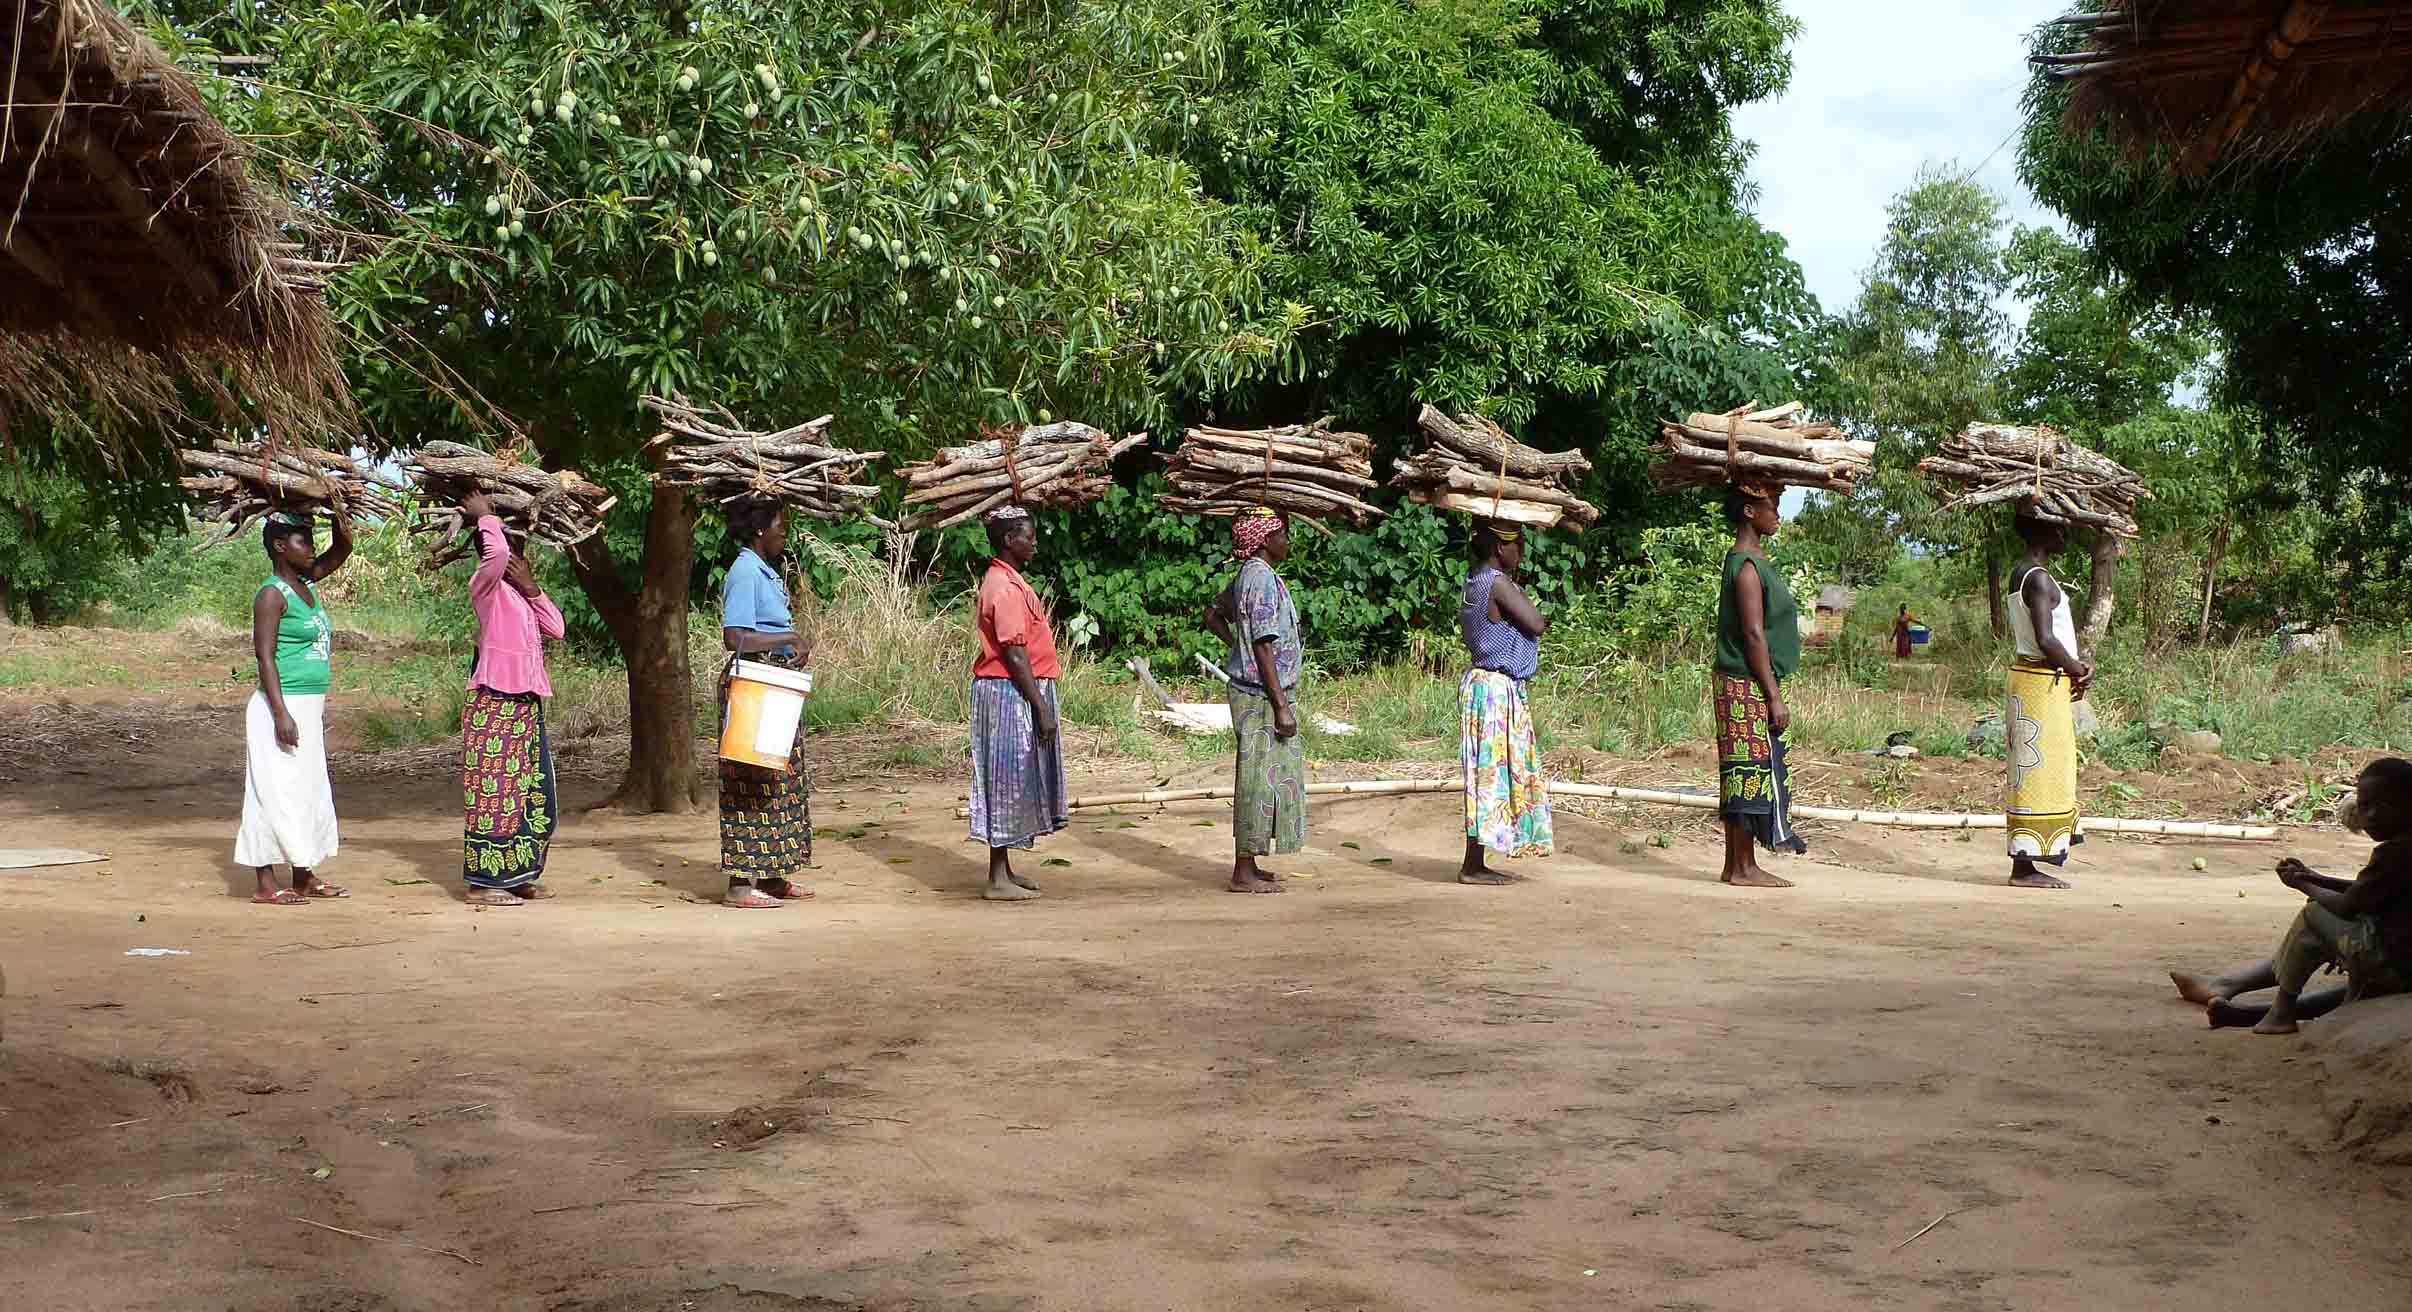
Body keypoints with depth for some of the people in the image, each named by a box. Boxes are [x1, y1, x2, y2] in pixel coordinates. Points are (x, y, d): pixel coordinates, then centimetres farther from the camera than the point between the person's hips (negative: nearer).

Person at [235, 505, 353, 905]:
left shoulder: (306, 583, 12)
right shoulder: (272, 595, -12)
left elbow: (342, 550, 23)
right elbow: (265, 657, -17)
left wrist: (338, 513, 6)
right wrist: (281, 714, -23)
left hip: (309, 709, 9)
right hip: (281, 708, -9)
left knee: (310, 792, 13)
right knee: (275, 792, -6)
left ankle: (305, 878, 20)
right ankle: (265, 884, -2)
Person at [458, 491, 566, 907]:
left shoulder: (520, 595, 17)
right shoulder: (486, 586, -7)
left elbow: (556, 629, 11)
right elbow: (497, 551, -27)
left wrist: (531, 588, 1)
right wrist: (484, 517, -10)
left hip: (525, 704, 9)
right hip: (494, 704, -9)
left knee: (533, 793, 11)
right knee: (494, 790, -6)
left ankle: (519, 875, 20)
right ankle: (482, 881, -1)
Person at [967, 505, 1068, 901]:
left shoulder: (1006, 580, 15)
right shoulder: (1006, 588, -18)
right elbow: (1015, 654, -22)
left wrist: (1040, 703, 20)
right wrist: (1042, 708, -21)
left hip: (1017, 692, 10)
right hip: (1011, 694, -10)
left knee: (1013, 780, 14)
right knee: (1008, 779, -6)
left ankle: (1004, 870, 21)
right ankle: (998, 880, -3)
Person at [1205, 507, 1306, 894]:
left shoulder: (1248, 577, 13)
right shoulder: (1263, 581, -18)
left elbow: (1213, 614, 27)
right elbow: (1264, 648, -21)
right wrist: (1282, 706, -20)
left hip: (1253, 691, 10)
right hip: (1261, 693, -10)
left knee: (1257, 778, 14)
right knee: (1259, 778, -6)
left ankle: (1247, 865, 21)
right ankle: (1244, 873, -2)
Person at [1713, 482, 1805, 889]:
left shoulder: (1751, 561, 16)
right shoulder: (1747, 565, -15)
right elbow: (1753, 635, -19)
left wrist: (1773, 694, 20)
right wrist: (1775, 697, -19)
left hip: (1747, 687, 10)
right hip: (1748, 686, -10)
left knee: (1742, 777, 11)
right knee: (1752, 771, -6)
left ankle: (1737, 864, 14)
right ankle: (1743, 867, -3)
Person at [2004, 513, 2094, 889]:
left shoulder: (2022, 574, 15)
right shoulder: (2039, 578, -16)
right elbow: (2045, 639, -24)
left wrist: (2078, 667, 6)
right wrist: (2079, 672, -8)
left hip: (2032, 681, 10)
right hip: (2043, 684, -10)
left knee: (2034, 774, 12)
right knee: (2037, 774, -7)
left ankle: (2025, 864, 14)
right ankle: (2024, 868, -5)